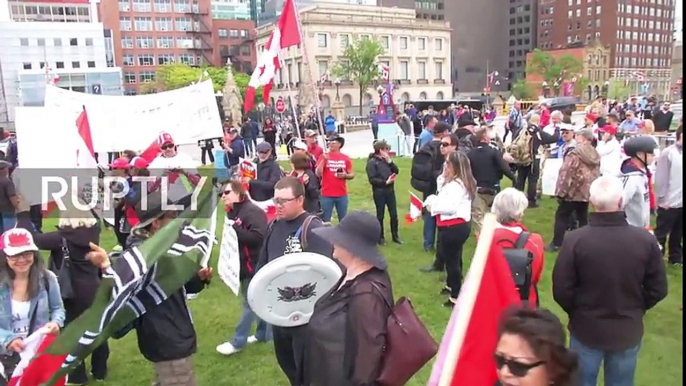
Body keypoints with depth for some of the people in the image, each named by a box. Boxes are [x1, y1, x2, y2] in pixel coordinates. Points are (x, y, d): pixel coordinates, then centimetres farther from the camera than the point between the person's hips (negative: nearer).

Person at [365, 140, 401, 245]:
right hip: (379, 192, -5)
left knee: (394, 214, 9)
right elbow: (372, 179, -15)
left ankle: (395, 235, 22)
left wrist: (389, 161, -7)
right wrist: (385, 182, -22)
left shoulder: (386, 159, 10)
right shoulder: (372, 162, -9)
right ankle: (380, 237, 18)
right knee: (380, 215, 6)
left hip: (390, 190, 6)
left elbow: (396, 171, 3)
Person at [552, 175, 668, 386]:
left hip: (586, 329, -1)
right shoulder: (646, 239, -16)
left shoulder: (575, 239, -22)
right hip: (628, 331, 2)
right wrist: (635, 309, 14)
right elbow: (658, 289, -5)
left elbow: (561, 290, -15)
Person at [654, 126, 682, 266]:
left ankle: (675, 258, 27)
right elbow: (661, 179, -10)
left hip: (680, 202, 5)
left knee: (678, 234, 15)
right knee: (661, 234, 5)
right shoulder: (668, 153, -9)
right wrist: (662, 199, -12)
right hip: (669, 203, -5)